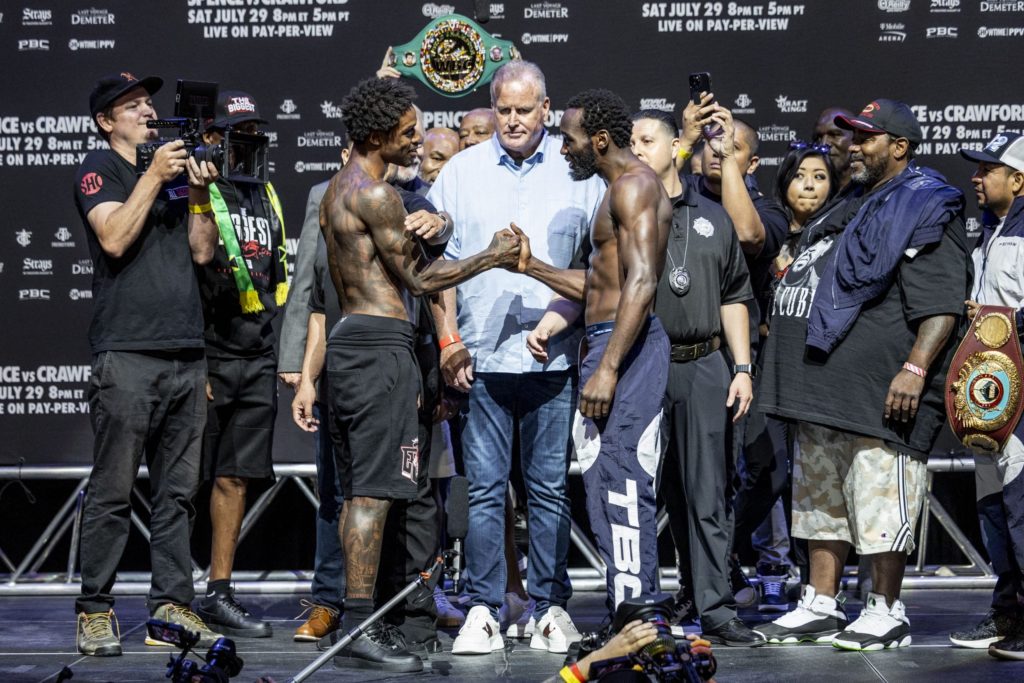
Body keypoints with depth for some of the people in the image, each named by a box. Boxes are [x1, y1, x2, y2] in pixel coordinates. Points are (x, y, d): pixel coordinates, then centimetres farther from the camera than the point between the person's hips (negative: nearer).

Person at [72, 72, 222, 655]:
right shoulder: (100, 169, 5)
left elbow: (203, 252, 16)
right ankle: (95, 611, 0)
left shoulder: (177, 164, 22)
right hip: (127, 352, -6)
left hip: (187, 354, 6)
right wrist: (155, 175, -10)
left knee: (179, 492, 6)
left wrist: (200, 191, 4)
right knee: (113, 493, -5)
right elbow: (114, 239, -11)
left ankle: (173, 605, 10)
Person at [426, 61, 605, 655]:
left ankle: (551, 607, 13)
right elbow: (440, 259, 8)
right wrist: (449, 339, 1)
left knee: (551, 489, 4)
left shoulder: (578, 171, 6)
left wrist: (575, 327, 1)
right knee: (485, 488, 2)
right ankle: (484, 612, 8)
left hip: (553, 356, 0)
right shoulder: (463, 170, 9)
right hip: (482, 357, 1)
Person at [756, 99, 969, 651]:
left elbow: (941, 305, -17)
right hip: (823, 387, 10)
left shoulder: (925, 210, -8)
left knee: (879, 502, -6)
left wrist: (915, 368, -25)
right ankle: (820, 607, 20)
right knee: (821, 500, 13)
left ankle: (886, 612, 3)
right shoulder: (850, 205, 22)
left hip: (879, 392, -10)